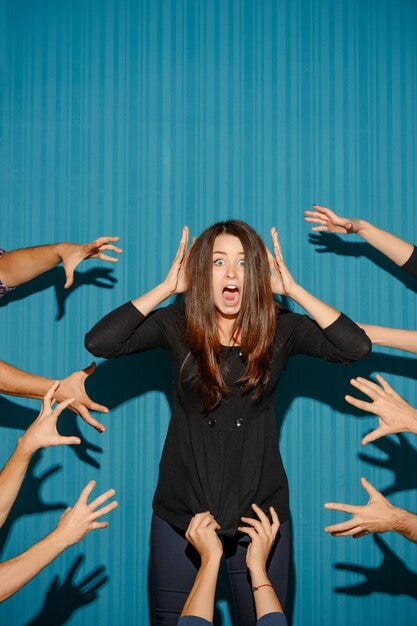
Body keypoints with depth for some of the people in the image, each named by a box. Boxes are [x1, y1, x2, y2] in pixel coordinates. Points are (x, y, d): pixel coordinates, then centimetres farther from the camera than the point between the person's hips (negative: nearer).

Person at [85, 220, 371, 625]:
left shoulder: (279, 328, -4)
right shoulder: (177, 325, -6)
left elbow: (356, 346, -17)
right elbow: (98, 341, -19)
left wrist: (292, 288, -15)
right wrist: (167, 287, -15)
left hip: (259, 512, 1)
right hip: (182, 511, 0)